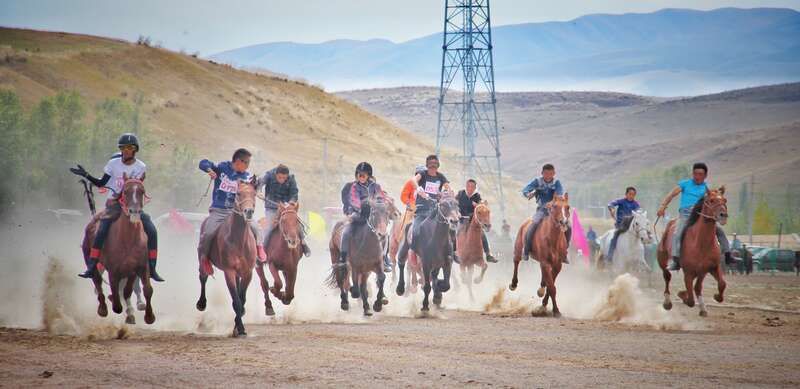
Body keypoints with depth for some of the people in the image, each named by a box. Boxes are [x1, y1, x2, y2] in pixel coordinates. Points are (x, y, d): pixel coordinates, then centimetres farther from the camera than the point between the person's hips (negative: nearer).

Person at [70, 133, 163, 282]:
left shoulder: (141, 167, -2)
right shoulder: (113, 164, 0)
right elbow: (101, 183, 5)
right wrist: (86, 175, -9)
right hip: (114, 204, -1)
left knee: (151, 230, -13)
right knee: (102, 230, -23)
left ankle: (152, 269, -4)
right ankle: (91, 268, -21)